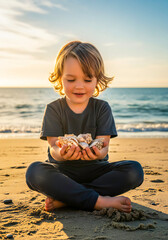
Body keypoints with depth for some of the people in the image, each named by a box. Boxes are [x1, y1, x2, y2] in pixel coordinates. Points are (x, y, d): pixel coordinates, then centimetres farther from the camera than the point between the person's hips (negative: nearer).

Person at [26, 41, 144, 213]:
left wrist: (99, 152, -36)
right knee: (34, 172, -32)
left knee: (135, 171, -24)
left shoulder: (102, 108, 1)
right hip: (62, 170, -1)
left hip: (94, 168, 2)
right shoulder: (53, 109, -1)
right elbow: (53, 147, -11)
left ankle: (64, 199, -26)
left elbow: (104, 145, -9)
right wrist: (61, 153, -38)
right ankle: (99, 201, -30)